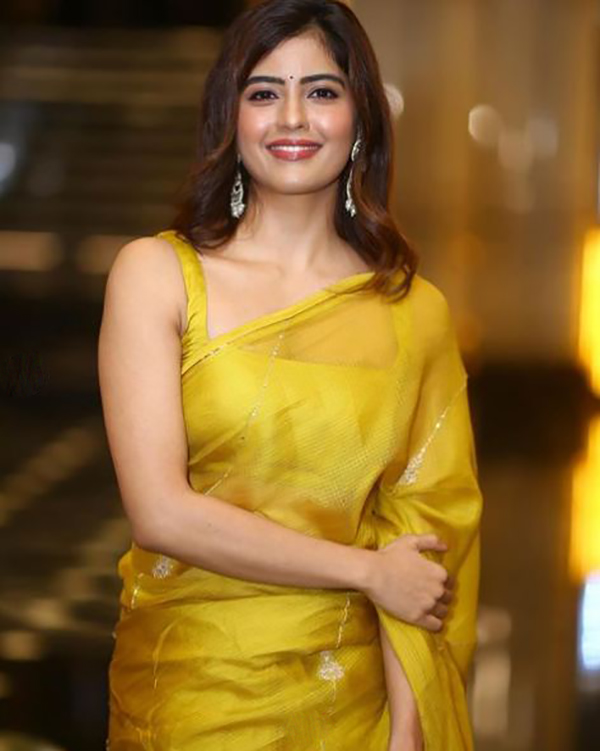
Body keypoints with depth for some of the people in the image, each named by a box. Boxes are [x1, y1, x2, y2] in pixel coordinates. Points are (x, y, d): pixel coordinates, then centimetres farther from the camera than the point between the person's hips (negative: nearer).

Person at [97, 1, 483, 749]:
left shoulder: (418, 313, -1)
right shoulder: (155, 273, -7)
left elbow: (421, 533, -4)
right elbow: (159, 512, -14)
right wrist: (368, 570, -11)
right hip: (187, 689, -1)